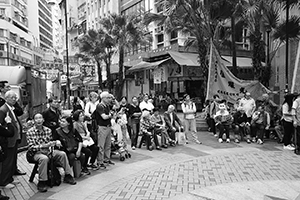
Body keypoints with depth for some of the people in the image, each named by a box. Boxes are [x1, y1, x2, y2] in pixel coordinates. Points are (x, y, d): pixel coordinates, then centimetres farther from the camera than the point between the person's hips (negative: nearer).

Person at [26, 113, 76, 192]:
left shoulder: (48, 130, 6)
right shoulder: (30, 132, -7)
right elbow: (31, 147, -13)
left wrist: (56, 142, -9)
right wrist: (44, 145, -25)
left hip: (48, 151, 5)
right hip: (37, 153, -5)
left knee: (62, 154, -15)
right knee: (44, 158, -36)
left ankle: (68, 175, -2)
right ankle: (41, 182, -25)